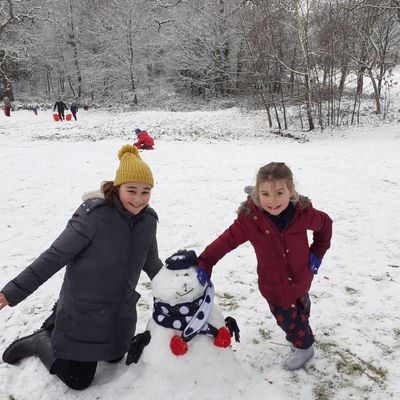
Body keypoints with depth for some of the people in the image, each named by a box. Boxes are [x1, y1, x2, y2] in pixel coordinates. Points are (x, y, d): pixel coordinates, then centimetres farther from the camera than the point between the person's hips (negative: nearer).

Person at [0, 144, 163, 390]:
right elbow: (55, 256, -20)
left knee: (115, 358, 25)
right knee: (78, 380, 5)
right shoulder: (94, 215, -24)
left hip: (121, 315, 6)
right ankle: (41, 341, 31)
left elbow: (152, 264, 11)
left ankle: (60, 325, 41)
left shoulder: (148, 220, -6)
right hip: (83, 313, -6)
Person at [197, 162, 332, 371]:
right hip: (273, 285, 0)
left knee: (301, 313, 23)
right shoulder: (250, 219, -28)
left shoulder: (303, 212, -23)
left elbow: (325, 224, -2)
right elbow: (226, 241, -23)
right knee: (286, 320, 18)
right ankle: (301, 338, 54)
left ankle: (304, 347, 54)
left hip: (300, 279, 1)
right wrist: (203, 264, -28)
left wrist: (317, 253, -3)